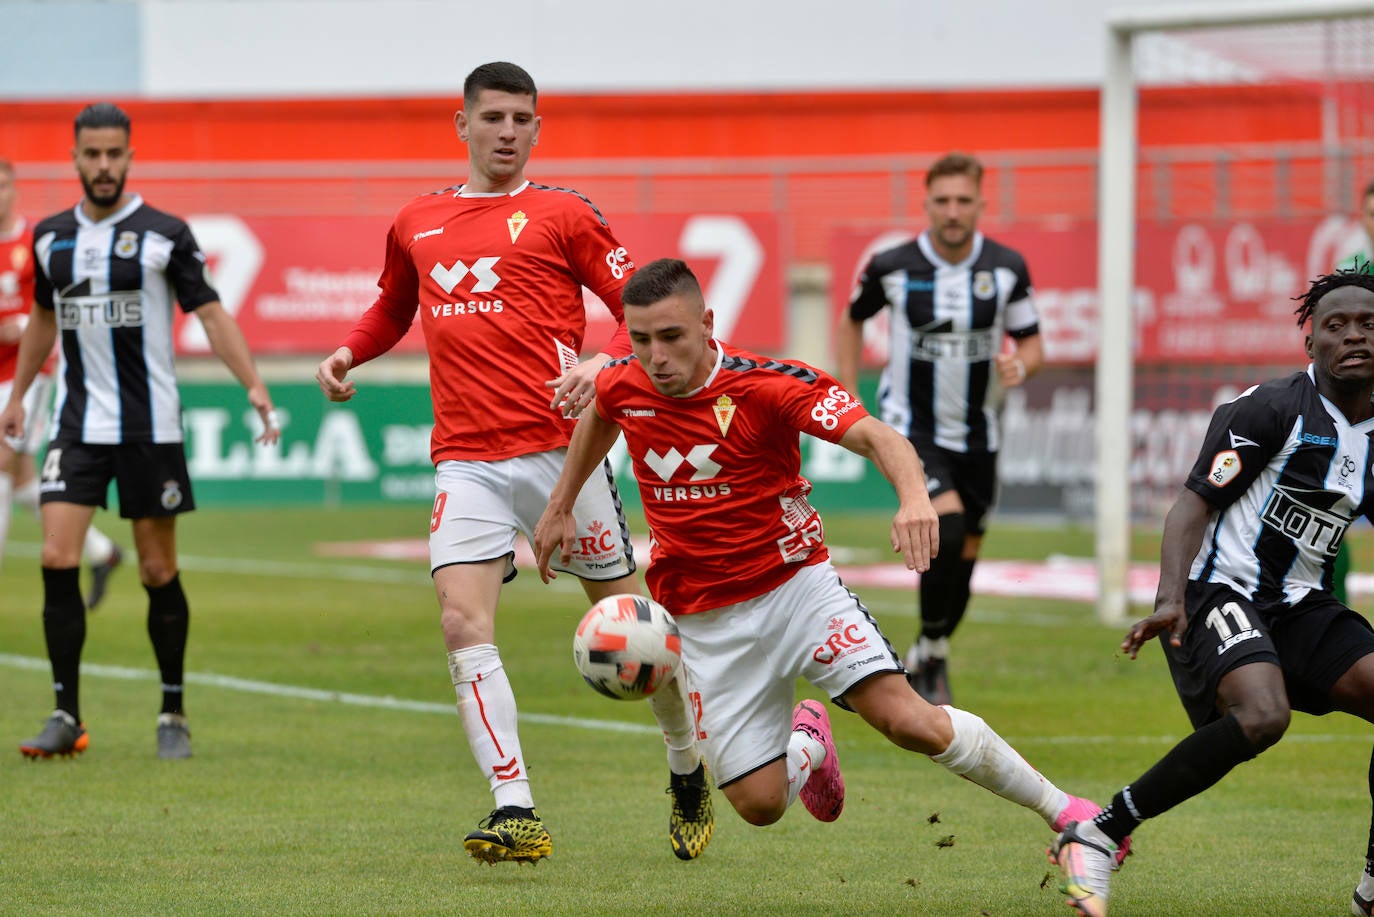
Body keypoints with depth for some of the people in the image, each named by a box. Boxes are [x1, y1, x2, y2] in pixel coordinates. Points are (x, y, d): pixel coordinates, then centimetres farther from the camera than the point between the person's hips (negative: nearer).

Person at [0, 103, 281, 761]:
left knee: (159, 571, 2)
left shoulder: (164, 235, -4)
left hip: (150, 427, -3)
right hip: (78, 423, 3)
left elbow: (211, 314, -5)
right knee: (57, 559, -11)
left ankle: (173, 714, 17)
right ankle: (66, 716, -5)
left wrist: (254, 385, -17)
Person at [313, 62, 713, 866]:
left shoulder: (561, 213, 0)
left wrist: (604, 363, -20)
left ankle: (689, 771, 29)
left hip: (560, 446, -3)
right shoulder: (416, 224, 14)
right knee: (464, 623, -15)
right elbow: (395, 308, 33)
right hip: (465, 459, 3)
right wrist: (349, 353, 14)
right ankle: (516, 813, -17)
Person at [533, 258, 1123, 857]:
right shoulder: (622, 387, -5)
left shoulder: (767, 384, -19)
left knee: (908, 721, -22)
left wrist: (913, 498, -51)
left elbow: (875, 436, -31)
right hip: (706, 622, 3)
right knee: (759, 805, -3)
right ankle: (807, 743, 35)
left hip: (796, 586, -3)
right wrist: (560, 505, 26)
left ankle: (1061, 811, -5)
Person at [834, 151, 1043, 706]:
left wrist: (1019, 365, -20)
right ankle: (933, 655, -9)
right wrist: (849, 403, 3)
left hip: (978, 433, 4)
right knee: (948, 529, -26)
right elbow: (852, 323, 8)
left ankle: (924, 661, 33)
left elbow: (1032, 343, 4)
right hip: (912, 427, -4)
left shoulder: (1007, 268, -6)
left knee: (964, 554, 10)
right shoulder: (891, 268, -11)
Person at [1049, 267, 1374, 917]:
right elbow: (1194, 504, -14)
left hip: (1300, 607, 7)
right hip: (1224, 592, -7)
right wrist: (1169, 600, -28)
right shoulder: (1271, 411, -11)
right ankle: (1096, 837, -21)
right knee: (1261, 718, -33)